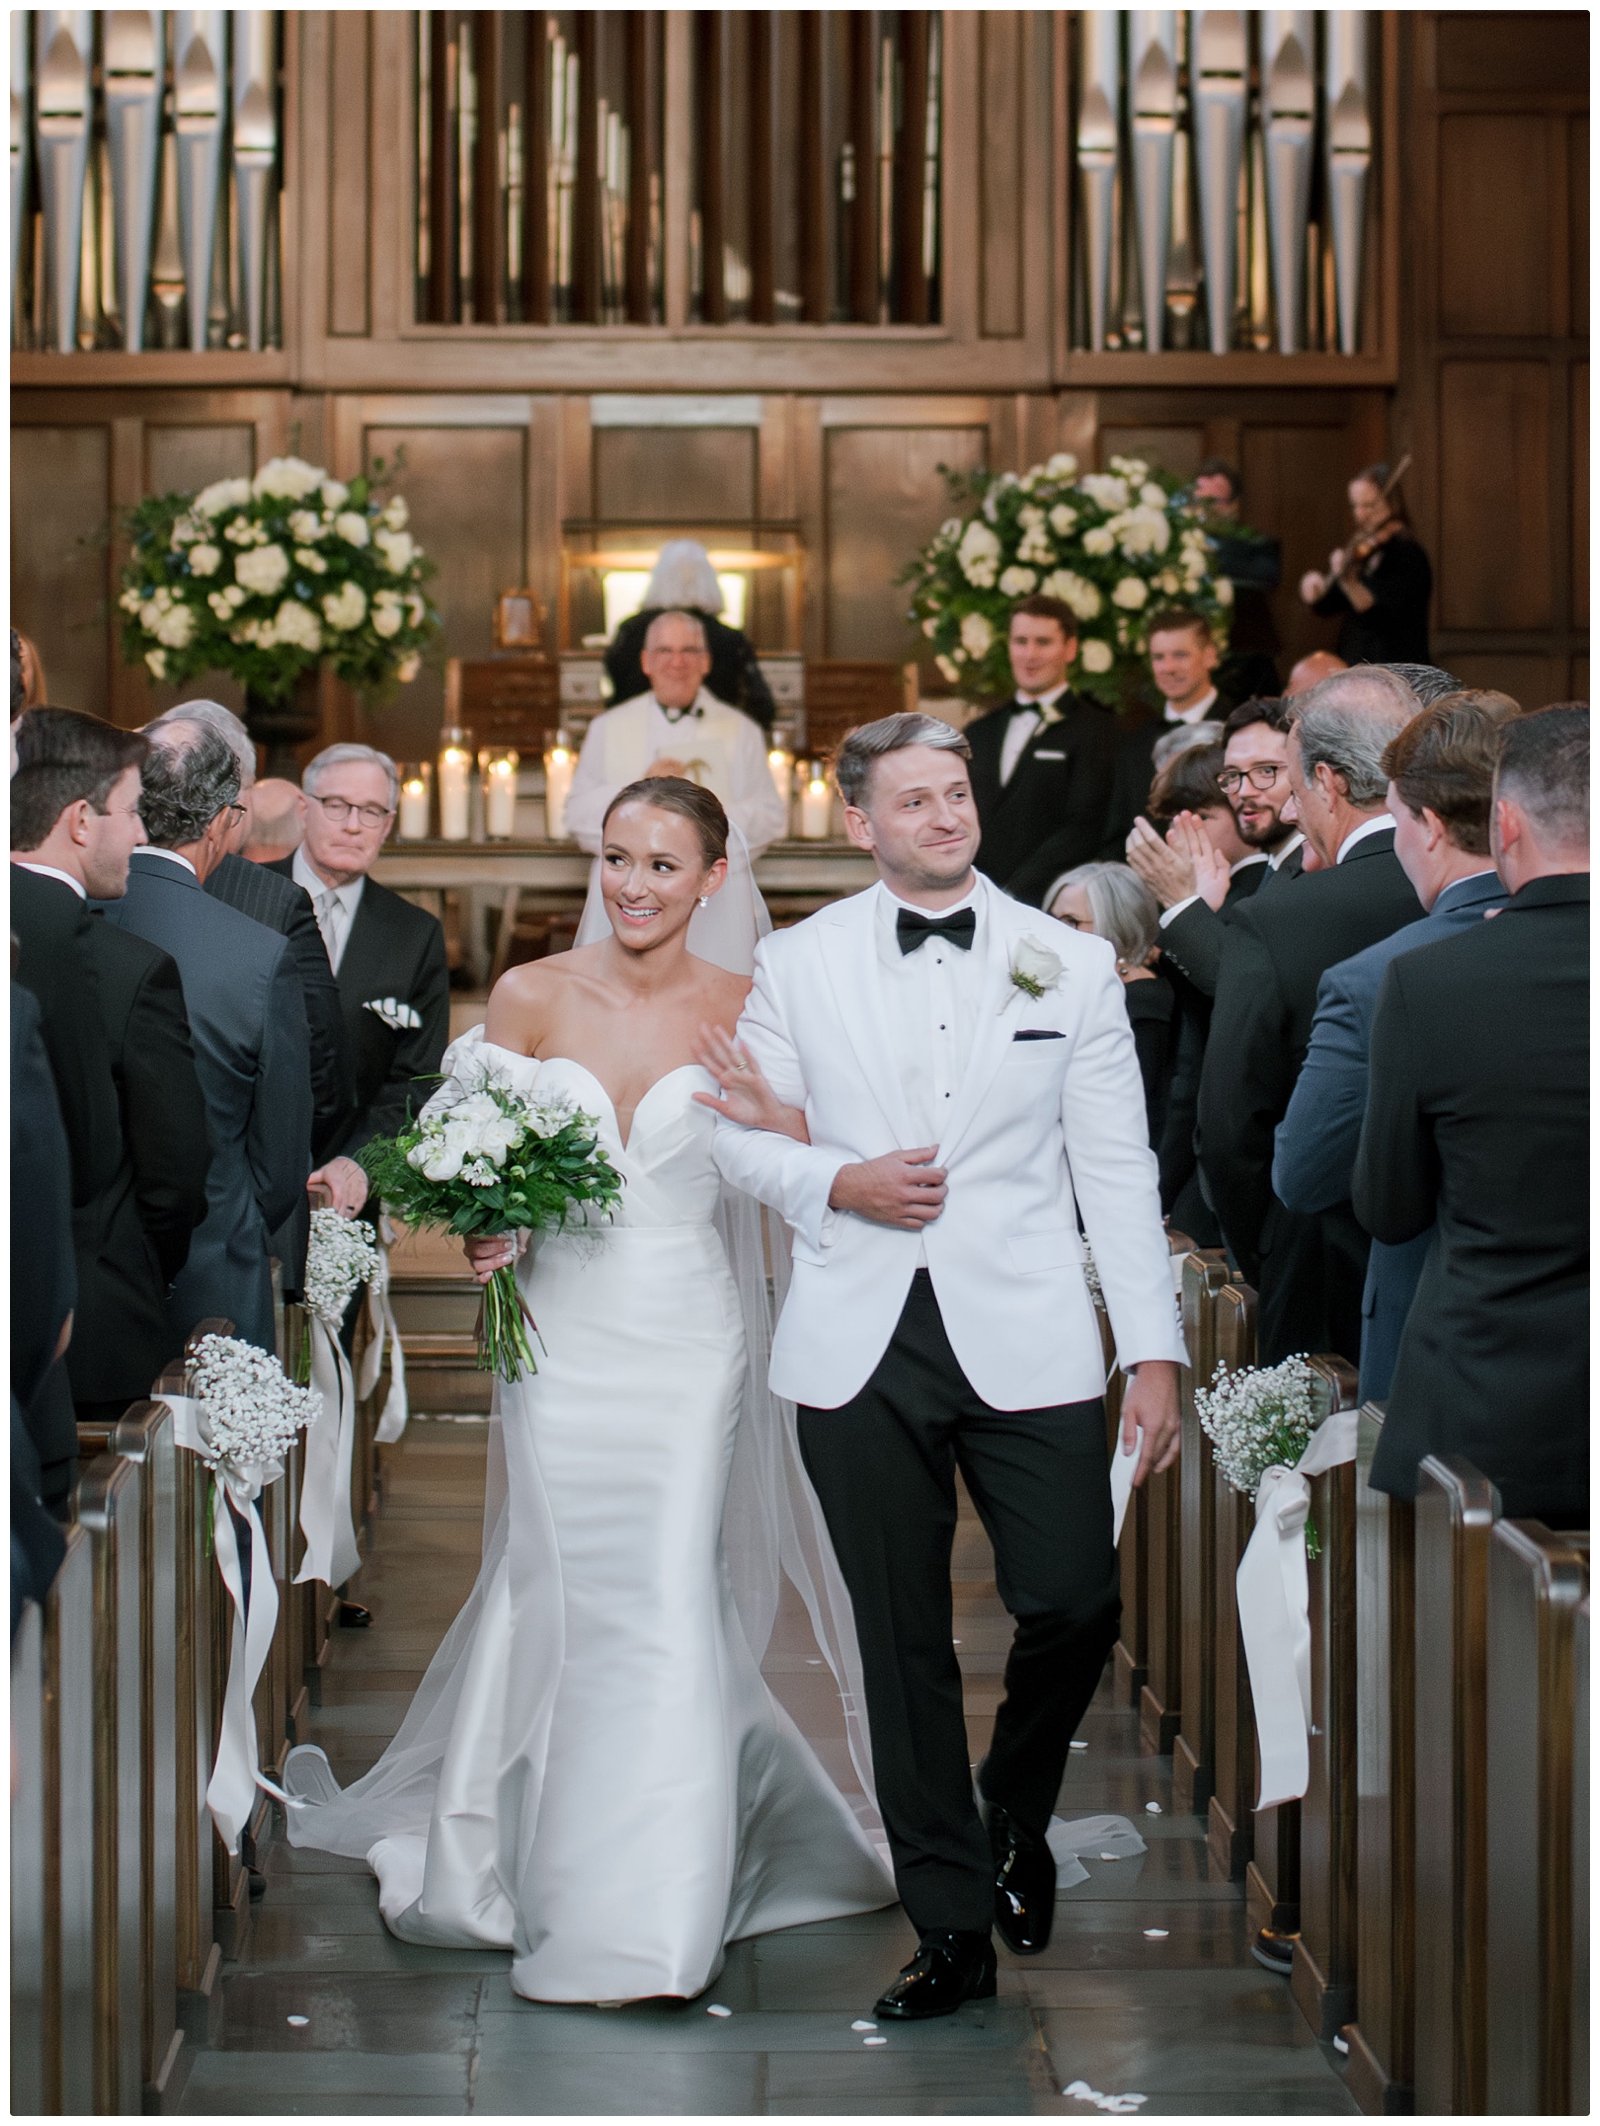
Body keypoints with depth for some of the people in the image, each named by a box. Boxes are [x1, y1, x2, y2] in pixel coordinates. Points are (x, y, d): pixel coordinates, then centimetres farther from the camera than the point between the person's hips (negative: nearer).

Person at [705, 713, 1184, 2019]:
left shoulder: (1070, 962, 6)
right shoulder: (798, 964, 7)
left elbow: (1117, 1167, 4)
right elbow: (747, 1137, 12)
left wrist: (1154, 1349, -2)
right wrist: (838, 1184, -10)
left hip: (1026, 1339, 0)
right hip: (860, 1347, 1)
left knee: (1075, 1604, -10)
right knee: (904, 1644, 4)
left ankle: (1018, 1814, 23)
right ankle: (955, 1931, 15)